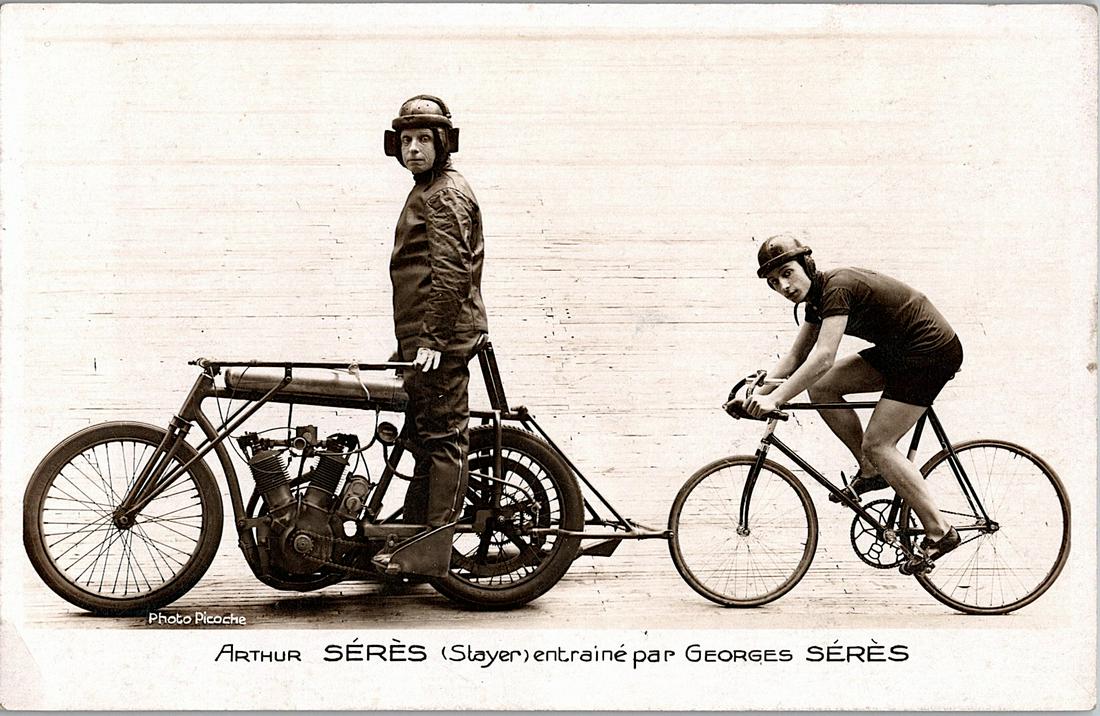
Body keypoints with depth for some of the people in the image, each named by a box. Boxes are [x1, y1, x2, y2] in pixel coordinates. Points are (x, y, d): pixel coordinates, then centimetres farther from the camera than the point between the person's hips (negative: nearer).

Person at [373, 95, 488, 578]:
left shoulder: (447, 193, -11)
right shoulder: (427, 190, 22)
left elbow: (449, 270, -20)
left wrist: (432, 338, -23)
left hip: (440, 342, -11)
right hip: (423, 340, 11)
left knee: (442, 439, -9)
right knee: (424, 438, 14)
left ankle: (432, 551, -7)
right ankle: (413, 538, 22)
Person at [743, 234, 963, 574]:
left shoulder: (837, 287, -22)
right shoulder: (818, 297, 7)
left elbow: (823, 358, -31)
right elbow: (795, 357, 12)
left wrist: (775, 399, -32)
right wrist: (759, 391, 0)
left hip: (932, 353, -9)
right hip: (899, 351, 9)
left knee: (877, 443, -12)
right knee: (821, 387, 3)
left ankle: (939, 530, -5)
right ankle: (871, 471, 13)